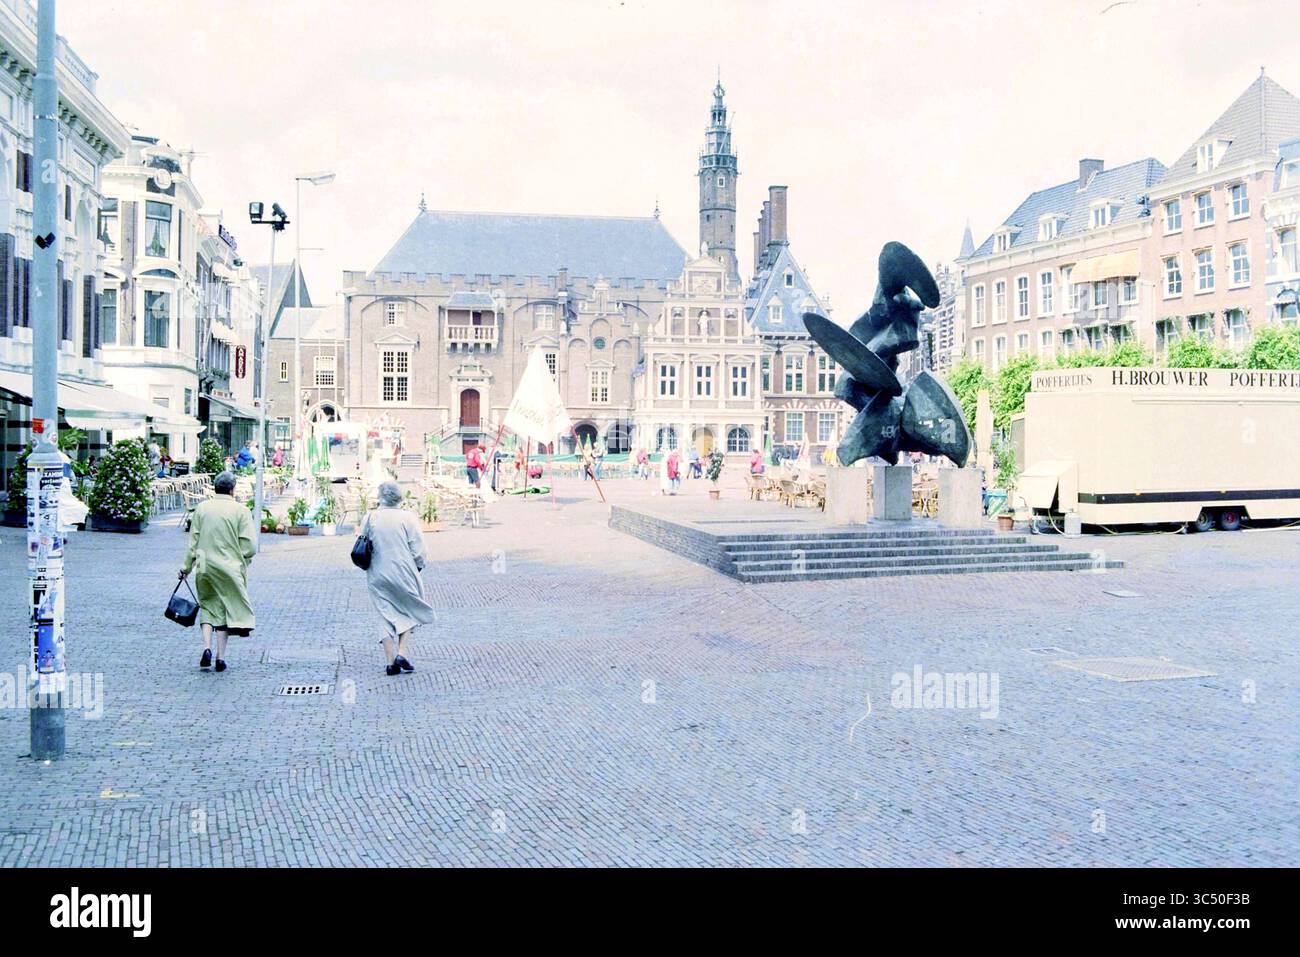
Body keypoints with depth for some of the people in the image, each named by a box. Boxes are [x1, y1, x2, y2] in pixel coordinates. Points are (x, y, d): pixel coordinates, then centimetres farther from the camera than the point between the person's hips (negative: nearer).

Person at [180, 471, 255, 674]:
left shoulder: (201, 508, 1)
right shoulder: (241, 511, -7)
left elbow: (193, 542, 3)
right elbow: (248, 547, -10)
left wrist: (187, 566, 12)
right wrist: (243, 558, 11)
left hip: (204, 567, 2)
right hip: (230, 568, -2)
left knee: (208, 606, 17)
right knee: (226, 609, 10)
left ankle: (207, 648, 0)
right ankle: (220, 657, 8)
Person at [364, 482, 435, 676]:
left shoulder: (370, 518, -2)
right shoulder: (406, 517, -11)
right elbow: (418, 549, -10)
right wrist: (418, 567, 6)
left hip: (377, 577, 3)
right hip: (404, 573, -3)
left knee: (388, 617, 10)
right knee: (410, 612, 17)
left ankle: (391, 663, 9)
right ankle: (401, 653, 4)